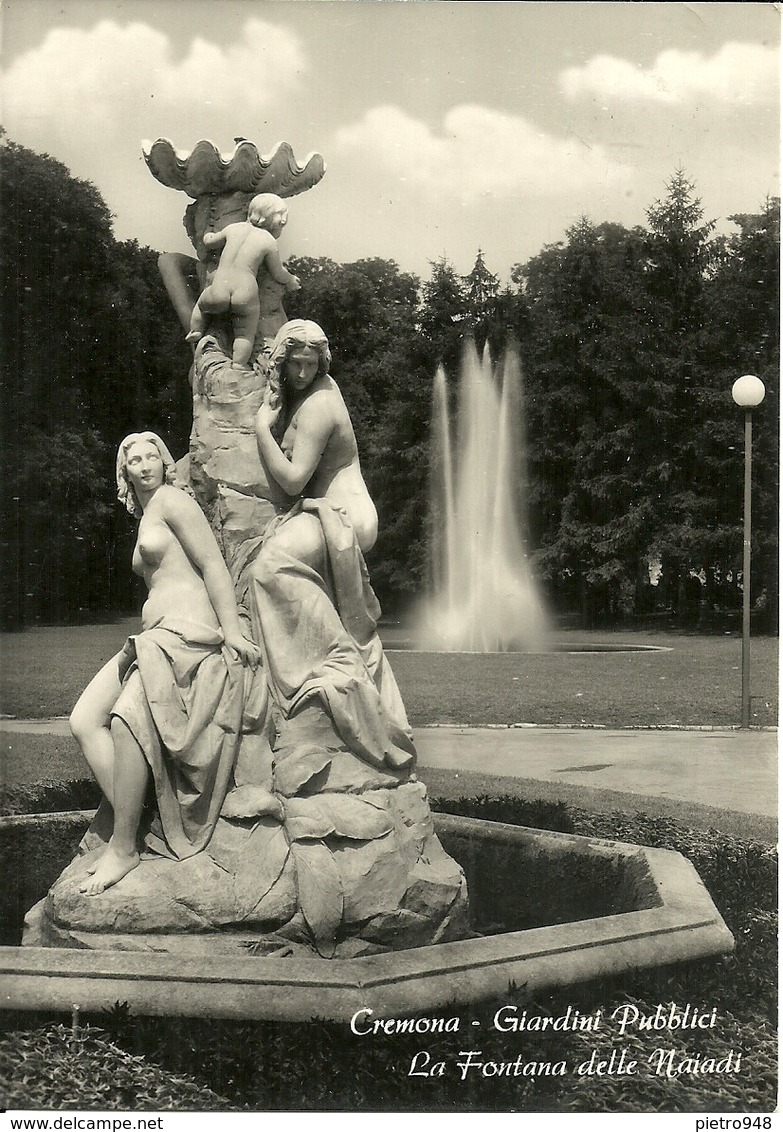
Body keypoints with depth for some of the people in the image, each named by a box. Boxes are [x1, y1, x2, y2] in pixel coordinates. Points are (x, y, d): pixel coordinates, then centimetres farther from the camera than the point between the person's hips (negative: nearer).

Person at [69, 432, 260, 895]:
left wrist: (232, 631, -13)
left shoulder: (171, 499, 0)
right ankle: (130, 822, -10)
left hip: (188, 631, -10)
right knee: (85, 722, -7)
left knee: (127, 720, -27)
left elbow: (213, 565, -7)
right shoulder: (145, 520, 27)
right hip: (156, 635, 10)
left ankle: (124, 849, -21)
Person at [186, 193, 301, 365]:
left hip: (218, 293, 3)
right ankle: (237, 366, -3)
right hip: (245, 295, -3)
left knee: (202, 304, 33)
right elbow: (278, 274, 10)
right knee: (246, 335, 9)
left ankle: (196, 332, 25)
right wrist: (291, 281, 31)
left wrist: (208, 235, 53)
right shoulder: (269, 242, 1)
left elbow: (209, 242, 29)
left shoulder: (233, 228, 12)